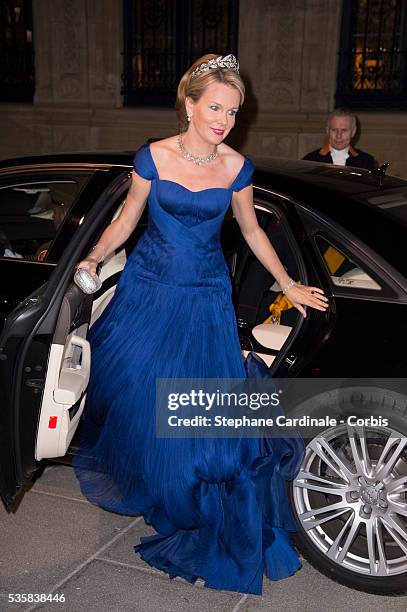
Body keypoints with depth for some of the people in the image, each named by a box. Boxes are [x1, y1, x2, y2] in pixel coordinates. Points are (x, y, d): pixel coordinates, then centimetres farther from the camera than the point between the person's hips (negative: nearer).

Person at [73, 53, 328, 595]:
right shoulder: (153, 157, -8)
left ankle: (186, 503, 21)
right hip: (147, 287, 0)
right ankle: (128, 469, 41)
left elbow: (251, 230, 8)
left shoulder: (236, 167, -4)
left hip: (206, 297, 0)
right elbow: (126, 220, 2)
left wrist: (289, 285, 11)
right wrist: (93, 259, -10)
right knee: (131, 385, 10)